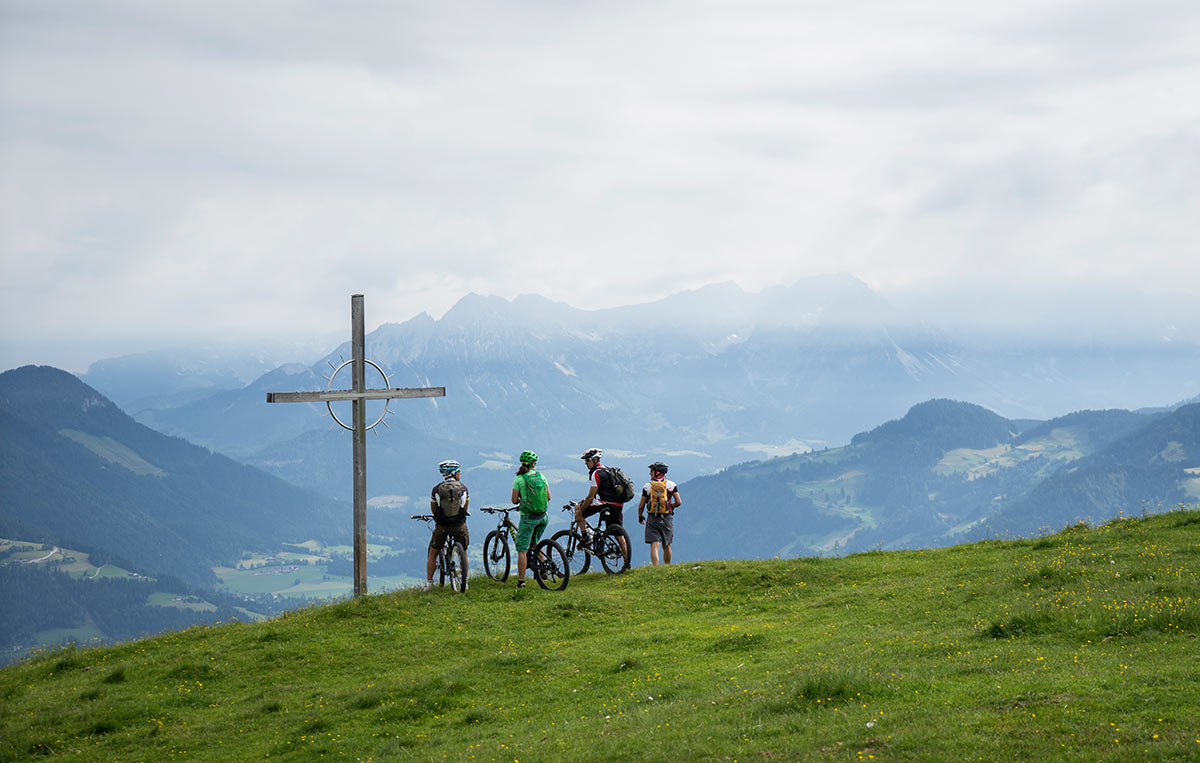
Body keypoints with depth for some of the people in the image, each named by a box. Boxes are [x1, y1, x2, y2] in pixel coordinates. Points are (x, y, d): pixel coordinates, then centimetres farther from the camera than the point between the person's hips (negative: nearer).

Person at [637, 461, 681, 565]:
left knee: (654, 545, -5)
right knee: (666, 546, 15)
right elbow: (678, 502, -5)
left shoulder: (648, 486, 0)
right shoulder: (671, 485, 1)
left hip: (652, 519, -1)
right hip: (667, 519, 1)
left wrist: (640, 517, 20)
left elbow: (641, 505, 3)